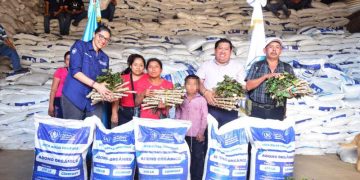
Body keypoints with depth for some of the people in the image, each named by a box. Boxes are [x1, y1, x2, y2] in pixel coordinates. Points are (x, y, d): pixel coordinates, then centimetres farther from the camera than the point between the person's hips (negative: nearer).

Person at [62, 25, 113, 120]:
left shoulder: (105, 58, 14)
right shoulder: (80, 46, 0)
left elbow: (104, 80, 13)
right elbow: (75, 71, -12)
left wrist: (107, 93, -10)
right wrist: (96, 85, -21)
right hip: (74, 98, -4)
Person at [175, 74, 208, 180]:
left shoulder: (201, 100, -3)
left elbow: (204, 118, -4)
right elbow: (177, 116, 7)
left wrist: (201, 132, -9)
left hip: (197, 135, -2)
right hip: (184, 134, 2)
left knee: (198, 157, 4)